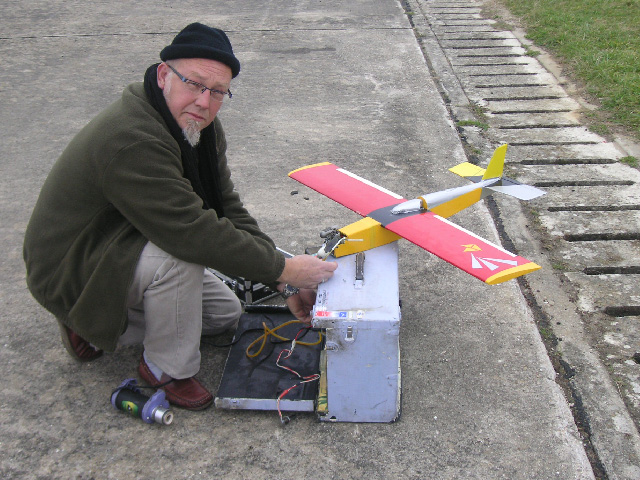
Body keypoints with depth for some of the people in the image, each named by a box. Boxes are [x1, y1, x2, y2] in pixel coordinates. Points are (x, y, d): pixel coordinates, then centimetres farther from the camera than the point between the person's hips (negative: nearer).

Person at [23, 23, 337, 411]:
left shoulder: (199, 127, -4)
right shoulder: (130, 141, -34)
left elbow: (228, 209, -5)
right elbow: (197, 233, -37)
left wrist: (284, 284, -12)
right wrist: (285, 267, -29)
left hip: (121, 252, 9)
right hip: (68, 272, -9)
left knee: (227, 314, 11)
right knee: (180, 255, -34)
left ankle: (92, 327, 15)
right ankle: (166, 368, -8)